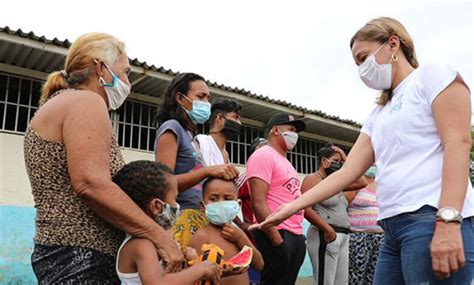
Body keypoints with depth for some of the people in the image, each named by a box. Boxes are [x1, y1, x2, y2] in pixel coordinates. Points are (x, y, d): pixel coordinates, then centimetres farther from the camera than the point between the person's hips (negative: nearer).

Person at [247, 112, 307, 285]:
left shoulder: (284, 161, 21)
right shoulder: (264, 155, -8)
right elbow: (258, 202, -18)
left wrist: (299, 234, 14)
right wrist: (277, 240, -21)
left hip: (295, 236, 9)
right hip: (277, 235, -9)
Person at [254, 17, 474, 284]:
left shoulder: (433, 76, 4)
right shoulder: (378, 115, 23)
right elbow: (348, 172, 16)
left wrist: (448, 220, -20)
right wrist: (292, 207, 11)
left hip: (432, 219, -7)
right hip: (395, 226, 7)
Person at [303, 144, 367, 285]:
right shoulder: (312, 179, -3)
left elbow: (362, 183, 20)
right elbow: (306, 209, -15)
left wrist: (346, 160, 18)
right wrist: (328, 230, -18)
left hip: (343, 237, 9)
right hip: (325, 236, -8)